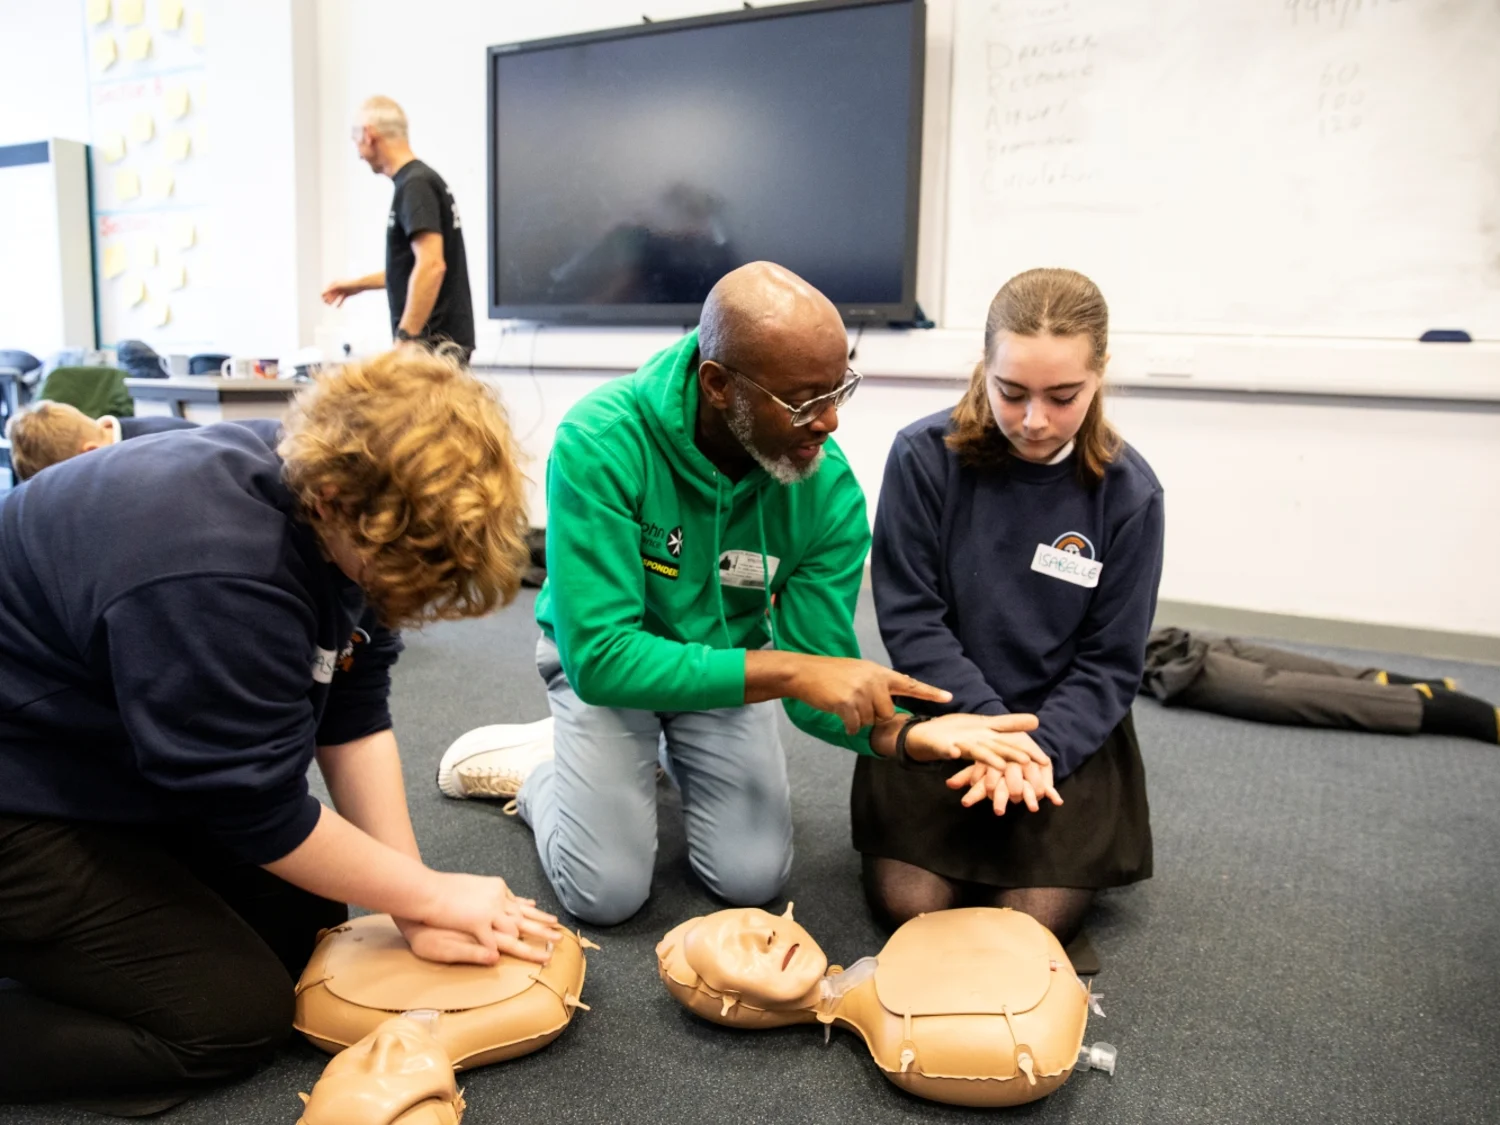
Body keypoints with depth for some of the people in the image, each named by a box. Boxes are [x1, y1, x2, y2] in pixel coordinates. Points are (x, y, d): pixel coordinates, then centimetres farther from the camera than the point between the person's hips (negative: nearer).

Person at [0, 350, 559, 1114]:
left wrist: (414, 906, -9)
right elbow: (260, 811, -25)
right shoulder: (216, 580, -36)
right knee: (239, 1015, -8)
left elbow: (354, 716, -7)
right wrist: (431, 895, -12)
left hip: (116, 759, 9)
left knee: (305, 921, 7)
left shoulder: (340, 497, -10)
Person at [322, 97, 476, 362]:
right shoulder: (421, 179, 18)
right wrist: (360, 283, 36)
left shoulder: (415, 186, -13)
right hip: (441, 340, 10)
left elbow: (431, 266, -23)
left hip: (432, 342, -10)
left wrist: (405, 338, -23)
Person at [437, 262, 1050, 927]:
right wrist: (788, 669, -42)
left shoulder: (830, 490, -24)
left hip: (728, 662, 3)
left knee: (753, 879, -5)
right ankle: (537, 770, 22)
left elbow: (820, 684, -18)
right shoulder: (600, 444, -34)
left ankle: (675, 752, 25)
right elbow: (600, 656, -37)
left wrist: (907, 734, -40)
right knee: (605, 893, -10)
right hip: (601, 660, -2)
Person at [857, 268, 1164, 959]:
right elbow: (911, 618, -11)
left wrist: (1036, 749, -19)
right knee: (911, 904, -12)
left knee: (1036, 920, -10)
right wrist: (992, 727, -20)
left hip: (1064, 729, 1)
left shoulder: (1127, 492, -9)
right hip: (941, 715, 0)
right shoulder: (924, 456, -13)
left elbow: (1110, 663, -5)